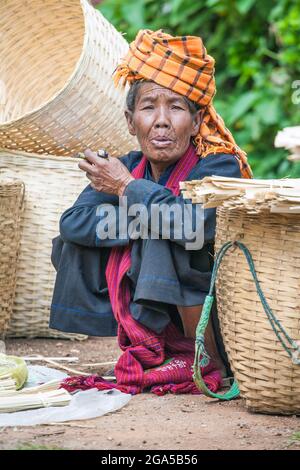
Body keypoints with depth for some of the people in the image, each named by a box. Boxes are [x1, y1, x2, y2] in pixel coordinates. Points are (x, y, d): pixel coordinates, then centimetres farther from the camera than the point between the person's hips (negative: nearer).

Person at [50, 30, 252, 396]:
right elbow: (71, 223, -15)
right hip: (153, 316, 6)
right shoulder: (126, 168, -2)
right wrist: (145, 219, -27)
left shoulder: (219, 167, -18)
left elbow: (193, 226, -38)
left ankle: (206, 362, -10)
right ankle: (150, 353, 3)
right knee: (78, 241, -4)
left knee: (164, 239, -28)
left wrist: (127, 187, -24)